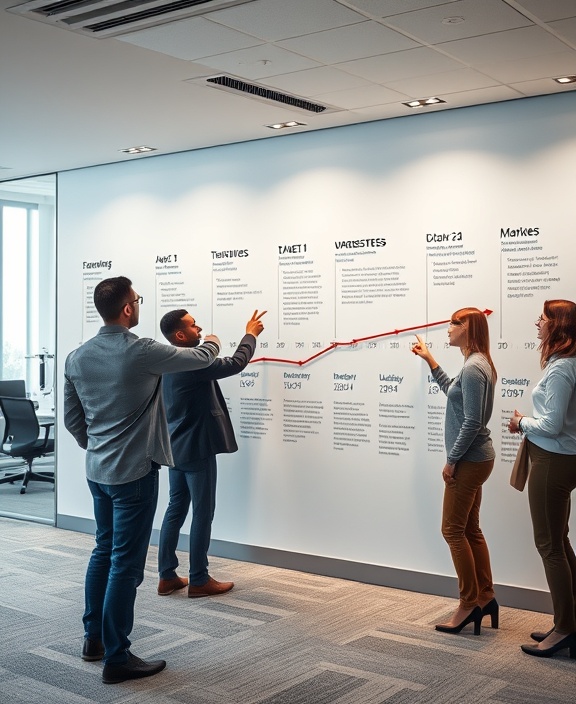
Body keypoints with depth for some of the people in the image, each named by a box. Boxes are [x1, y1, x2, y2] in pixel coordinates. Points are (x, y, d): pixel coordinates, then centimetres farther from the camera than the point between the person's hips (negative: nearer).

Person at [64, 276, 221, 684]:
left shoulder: (78, 357, 3)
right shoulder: (141, 352, -16)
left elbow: (72, 418, 10)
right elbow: (202, 358, -1)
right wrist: (212, 343, 22)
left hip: (98, 471, 7)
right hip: (134, 472, -7)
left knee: (105, 551, 20)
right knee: (126, 563, -1)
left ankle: (94, 638, 29)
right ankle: (116, 657, 6)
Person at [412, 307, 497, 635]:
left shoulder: (473, 368, -19)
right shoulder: (477, 364, 12)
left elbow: (471, 423, -23)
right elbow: (454, 392, 31)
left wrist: (451, 460, -16)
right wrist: (430, 360, 31)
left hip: (470, 460, -10)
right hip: (474, 459, 10)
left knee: (453, 530, -3)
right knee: (470, 530, 13)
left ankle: (470, 603, 4)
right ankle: (486, 597, 18)